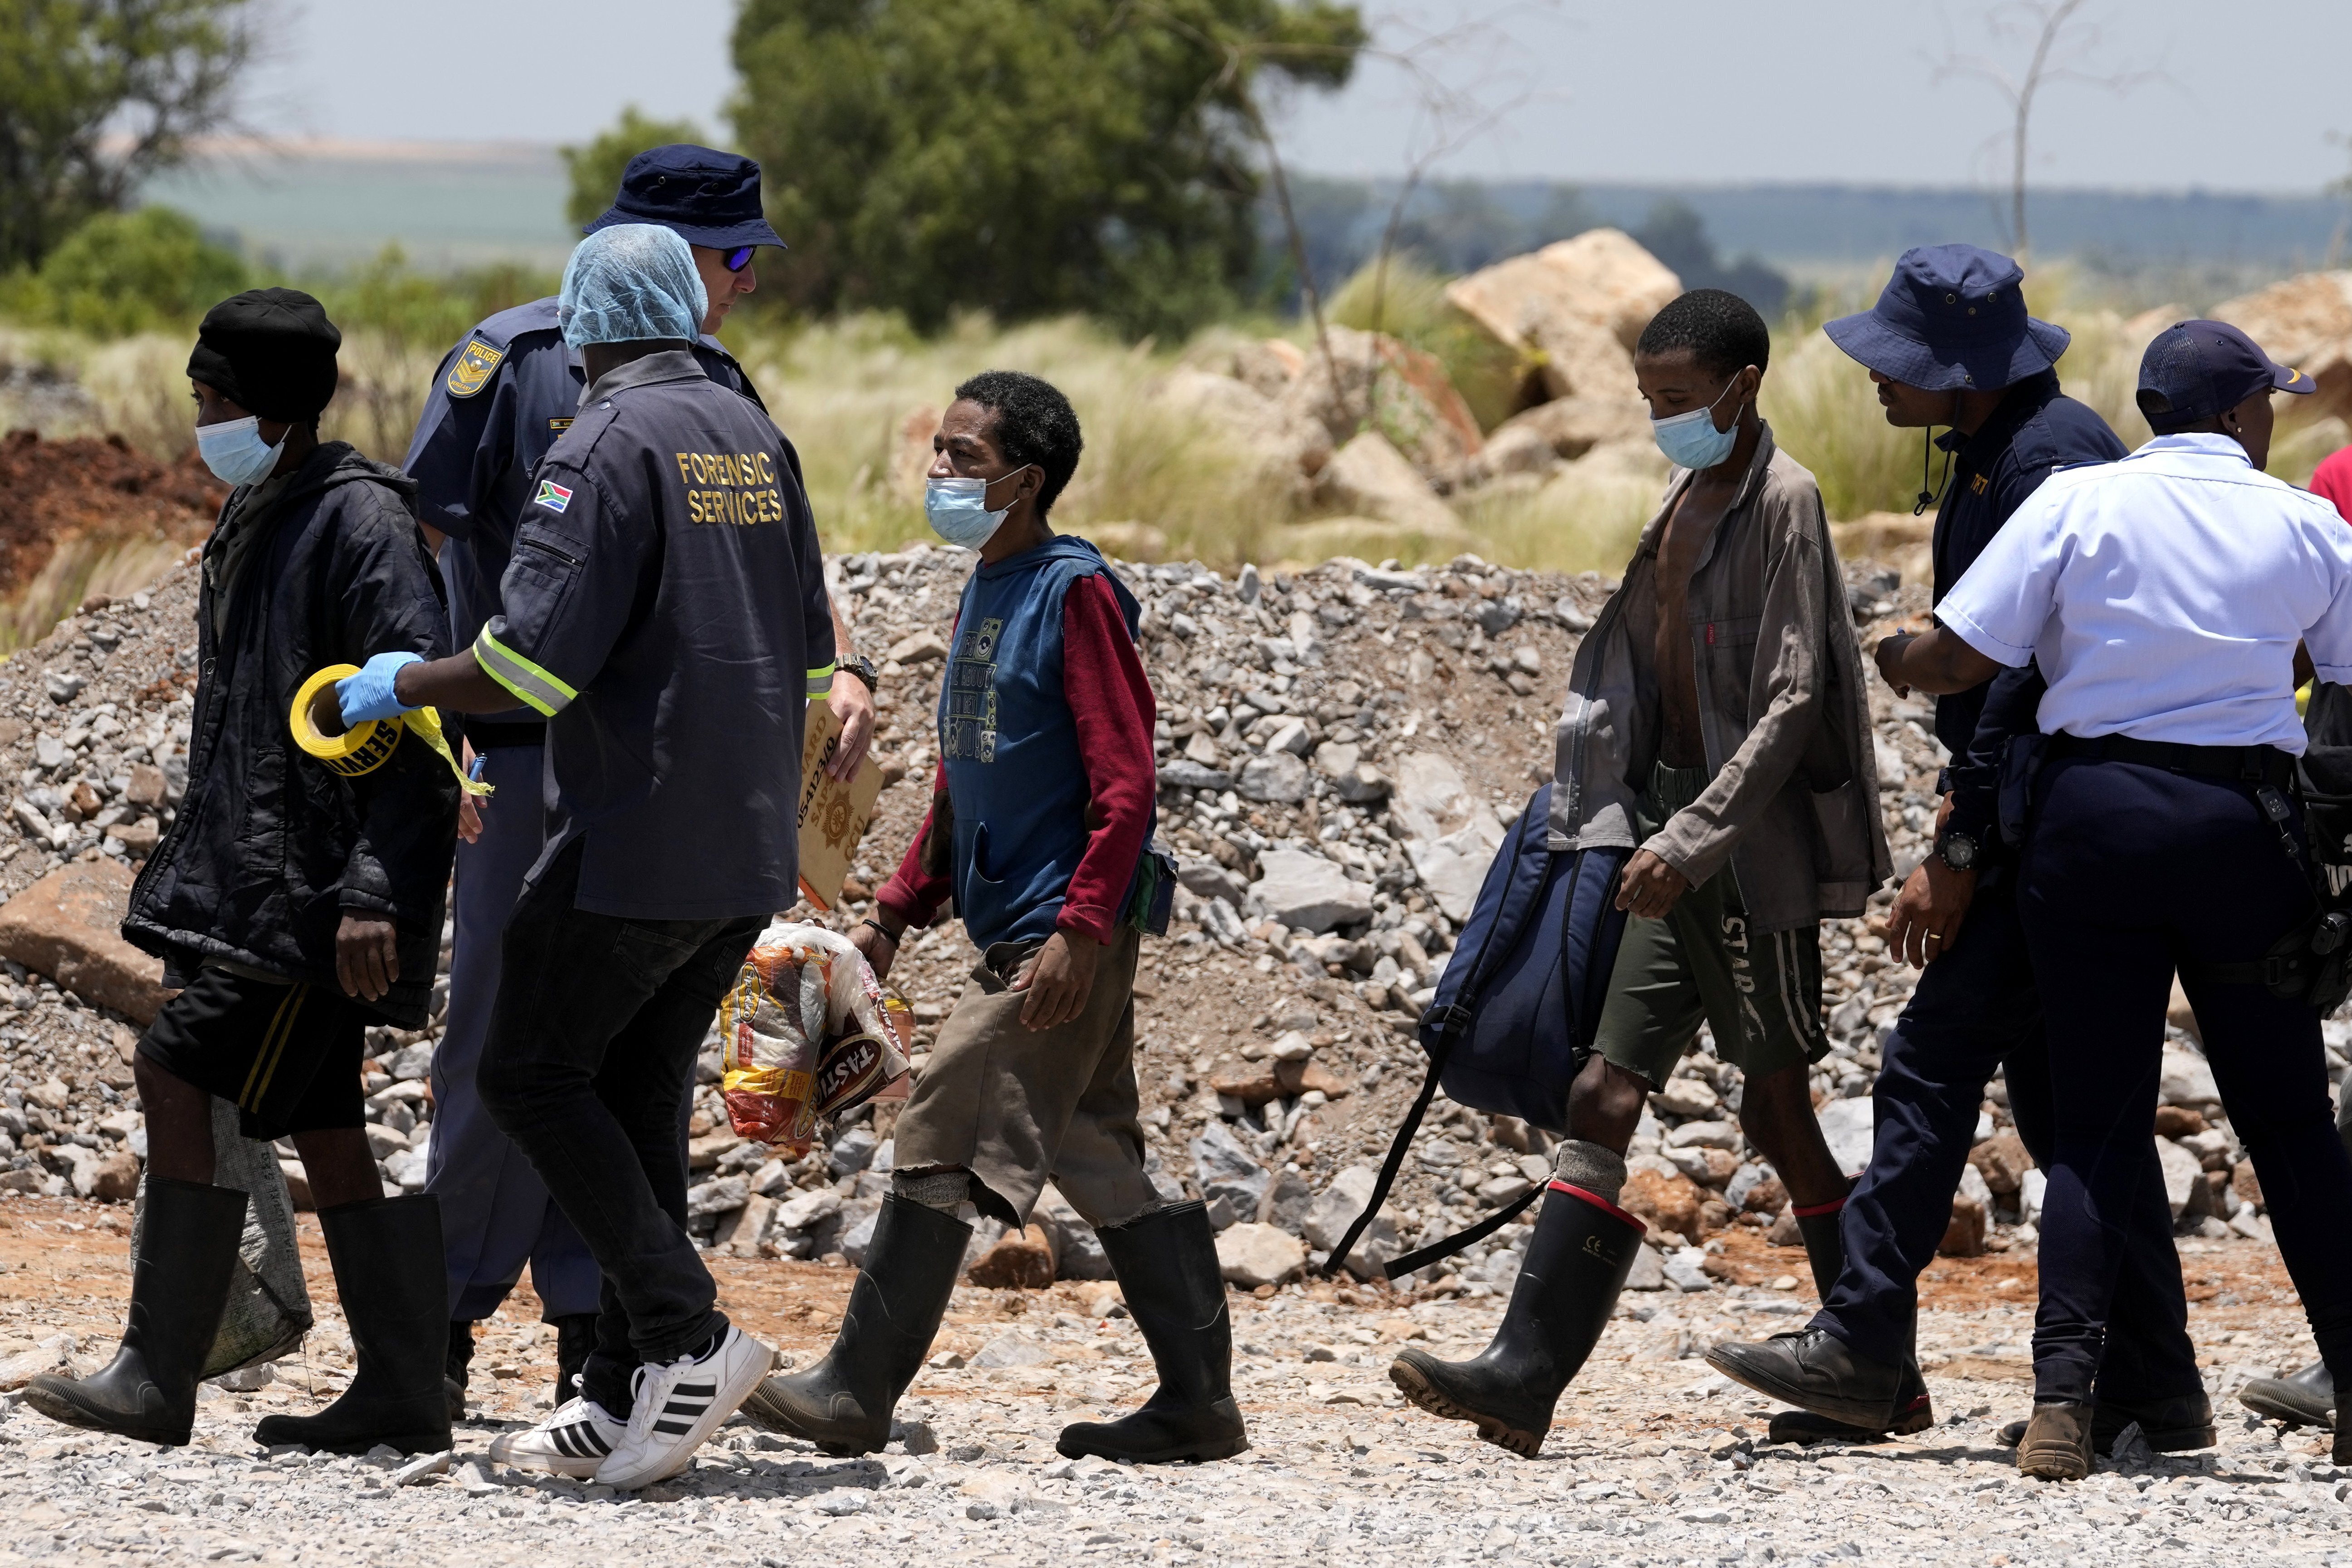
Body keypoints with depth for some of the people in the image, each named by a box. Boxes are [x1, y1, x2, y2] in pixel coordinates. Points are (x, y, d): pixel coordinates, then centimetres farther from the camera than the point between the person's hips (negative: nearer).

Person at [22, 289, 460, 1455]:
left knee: (183, 1081, -14)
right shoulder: (252, 524, 16)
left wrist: (374, 891, -25)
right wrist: (196, 863, 24)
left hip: (309, 882, -10)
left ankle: (158, 1377, -12)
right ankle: (400, 1394, 11)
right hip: (247, 876, 10)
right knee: (320, 1126, 8)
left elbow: (417, 717, -19)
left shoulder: (361, 525, -13)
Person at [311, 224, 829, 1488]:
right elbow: (809, 662, 18)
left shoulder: (608, 445, -12)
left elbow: (530, 665, -19)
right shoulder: (756, 440, 12)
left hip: (634, 844, -8)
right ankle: (623, 1397, 11)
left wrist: (399, 686, -3)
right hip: (749, 852, 8)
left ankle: (688, 1335, -10)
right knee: (642, 1095, 12)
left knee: (532, 1076, 2)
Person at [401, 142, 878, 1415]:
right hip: (536, 750, -5)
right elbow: (417, 538, -7)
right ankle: (447, 1325, 4)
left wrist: (842, 668, -9)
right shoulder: (514, 362, -6)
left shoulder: (714, 387, 11)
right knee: (507, 1044, -5)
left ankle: (597, 1335, 11)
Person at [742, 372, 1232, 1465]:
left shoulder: (1075, 592, -12)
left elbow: (1127, 784, -17)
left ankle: (856, 1396, -3)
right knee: (1096, 1167, 9)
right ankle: (1199, 1403, 12)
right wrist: (896, 912, 19)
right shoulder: (986, 593, 15)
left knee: (942, 1148, -7)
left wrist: (1079, 930, -23)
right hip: (1013, 935, 9)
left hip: (1058, 940, -9)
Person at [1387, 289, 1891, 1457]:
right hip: (1678, 840, 8)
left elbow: (1789, 705, -19)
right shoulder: (1688, 497, 15)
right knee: (1603, 1096, -1)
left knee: (1778, 1111, -1)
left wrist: (1693, 835, -25)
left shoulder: (1783, 505, -11)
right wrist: (1631, 826, 18)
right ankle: (1526, 1371, -7)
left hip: (1753, 845, -8)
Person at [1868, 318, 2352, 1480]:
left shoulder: (2077, 502, -1)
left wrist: (1886, 658, 16)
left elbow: (1961, 657, -5)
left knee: (2098, 1124, 4)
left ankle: (2062, 1400, -9)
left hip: (2094, 812, 0)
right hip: (2242, 825, 0)